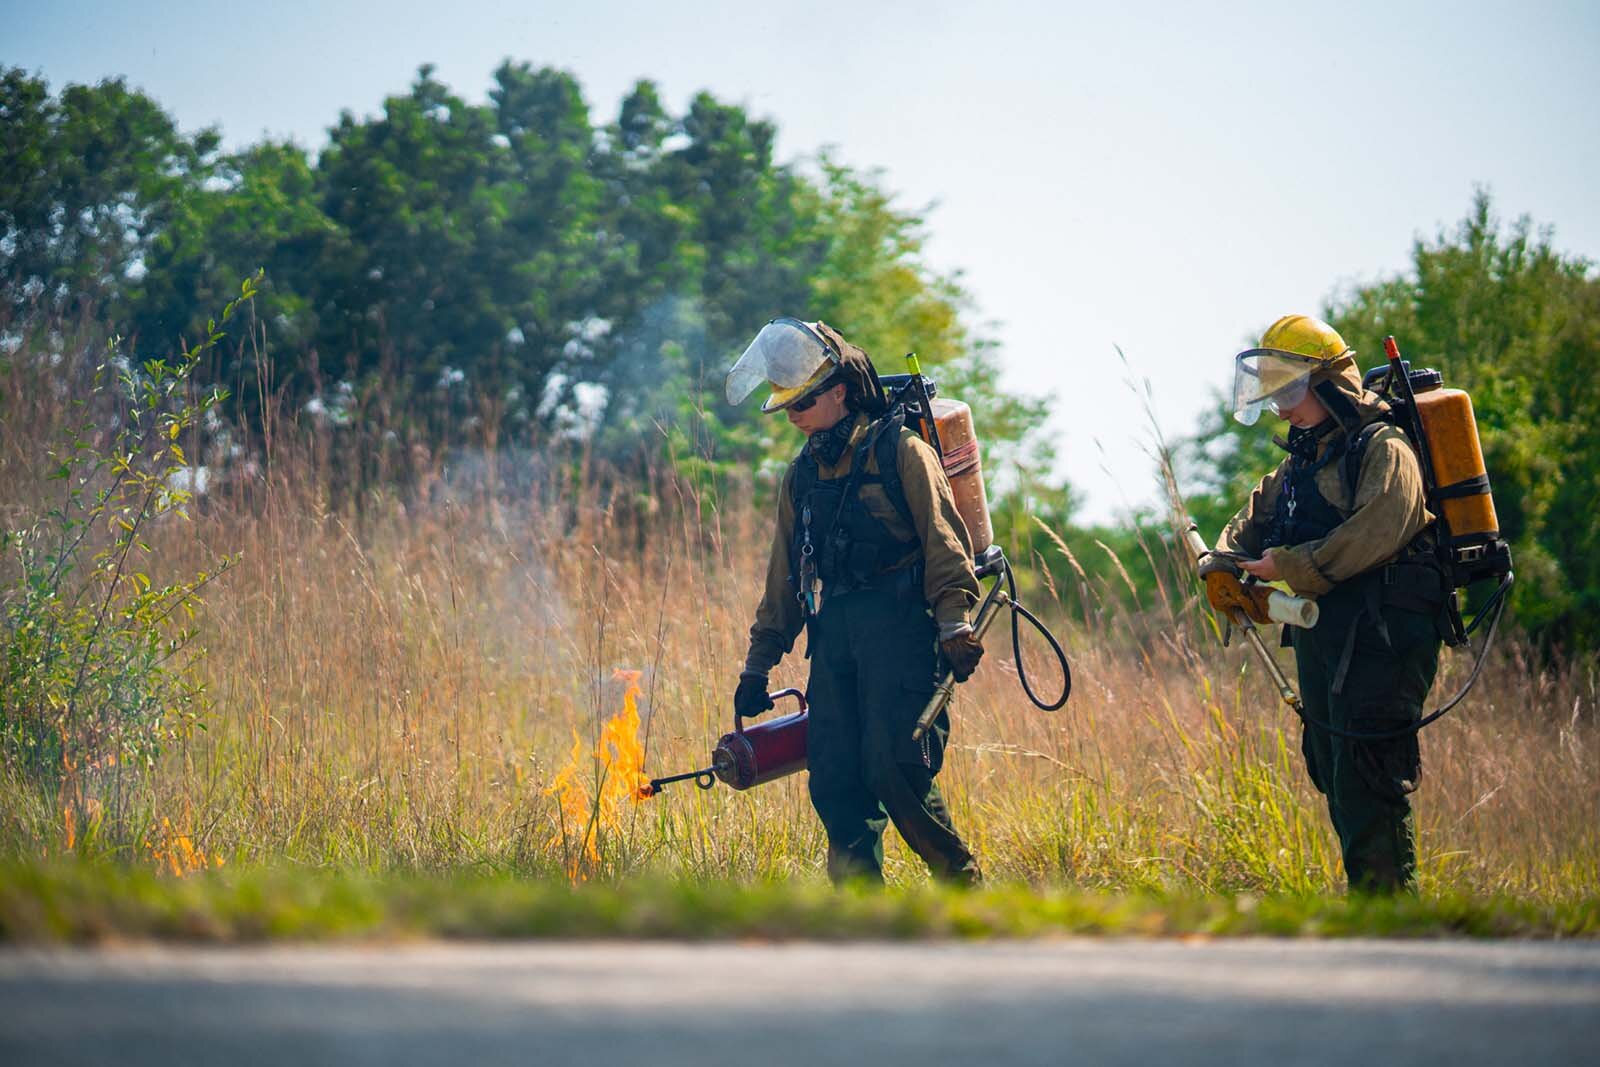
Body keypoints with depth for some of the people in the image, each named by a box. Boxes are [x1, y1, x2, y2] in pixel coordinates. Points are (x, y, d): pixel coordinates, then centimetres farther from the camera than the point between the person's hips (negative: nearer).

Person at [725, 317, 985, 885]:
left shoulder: (900, 451, 0)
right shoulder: (802, 476, 19)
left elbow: (944, 541, -7)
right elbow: (784, 576, 24)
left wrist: (954, 624, -19)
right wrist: (758, 662, 20)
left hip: (899, 622, -6)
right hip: (834, 628, 6)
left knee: (893, 766, -17)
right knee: (833, 780, -3)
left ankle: (963, 882, -2)